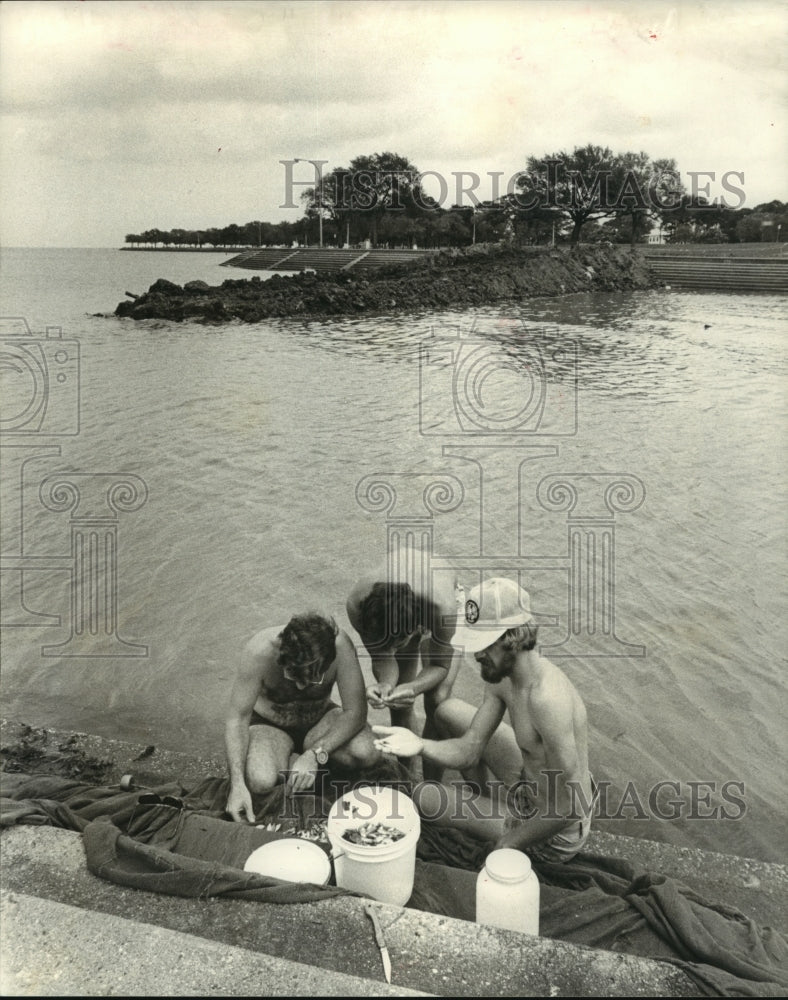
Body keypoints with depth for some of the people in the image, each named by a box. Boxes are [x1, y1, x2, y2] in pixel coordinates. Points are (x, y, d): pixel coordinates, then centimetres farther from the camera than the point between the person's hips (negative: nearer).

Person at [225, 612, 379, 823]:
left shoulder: (340, 646, -31)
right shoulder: (260, 651, -33)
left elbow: (355, 712, -25)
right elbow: (238, 718, -26)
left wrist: (315, 755, -37)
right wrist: (237, 784, -35)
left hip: (319, 720, 2)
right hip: (270, 724, -2)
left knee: (366, 753, -29)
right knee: (260, 781, -34)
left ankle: (306, 751, 1)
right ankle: (291, 761, 1)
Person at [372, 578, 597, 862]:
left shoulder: (547, 697, -36)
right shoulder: (500, 674, -8)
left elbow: (569, 807, -32)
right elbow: (469, 749, -3)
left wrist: (507, 845, -19)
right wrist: (420, 745, -24)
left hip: (557, 836, -8)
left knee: (425, 798, -5)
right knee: (448, 711, 9)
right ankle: (490, 801, 24)